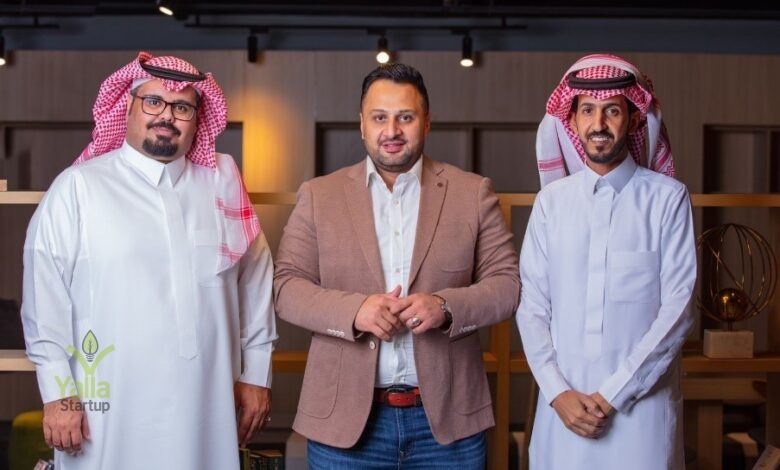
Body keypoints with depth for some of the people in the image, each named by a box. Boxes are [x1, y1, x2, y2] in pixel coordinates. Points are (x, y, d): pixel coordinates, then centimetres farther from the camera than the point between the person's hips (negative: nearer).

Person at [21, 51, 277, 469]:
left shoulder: (222, 183, 6)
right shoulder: (77, 187, -4)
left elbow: (254, 282, 10)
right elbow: (46, 295, -4)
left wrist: (255, 373, 10)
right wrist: (58, 393, -5)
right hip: (110, 413, -3)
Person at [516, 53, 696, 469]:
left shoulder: (668, 198, -4)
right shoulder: (550, 201, 4)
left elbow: (678, 309, -7)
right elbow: (532, 307, 3)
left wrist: (612, 394, -10)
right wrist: (558, 392, -8)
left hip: (642, 406, -2)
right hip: (563, 406, 2)